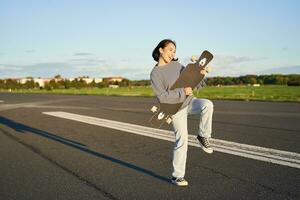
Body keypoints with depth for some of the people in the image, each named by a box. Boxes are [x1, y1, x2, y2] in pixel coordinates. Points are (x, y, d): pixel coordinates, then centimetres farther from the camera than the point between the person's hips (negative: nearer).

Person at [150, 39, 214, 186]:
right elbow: (161, 97, -18)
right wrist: (182, 92, -23)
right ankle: (177, 176, 8)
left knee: (207, 104, -28)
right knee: (182, 140, -7)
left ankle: (203, 136, -7)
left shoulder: (176, 64, 6)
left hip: (190, 102, 4)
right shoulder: (155, 73, -10)